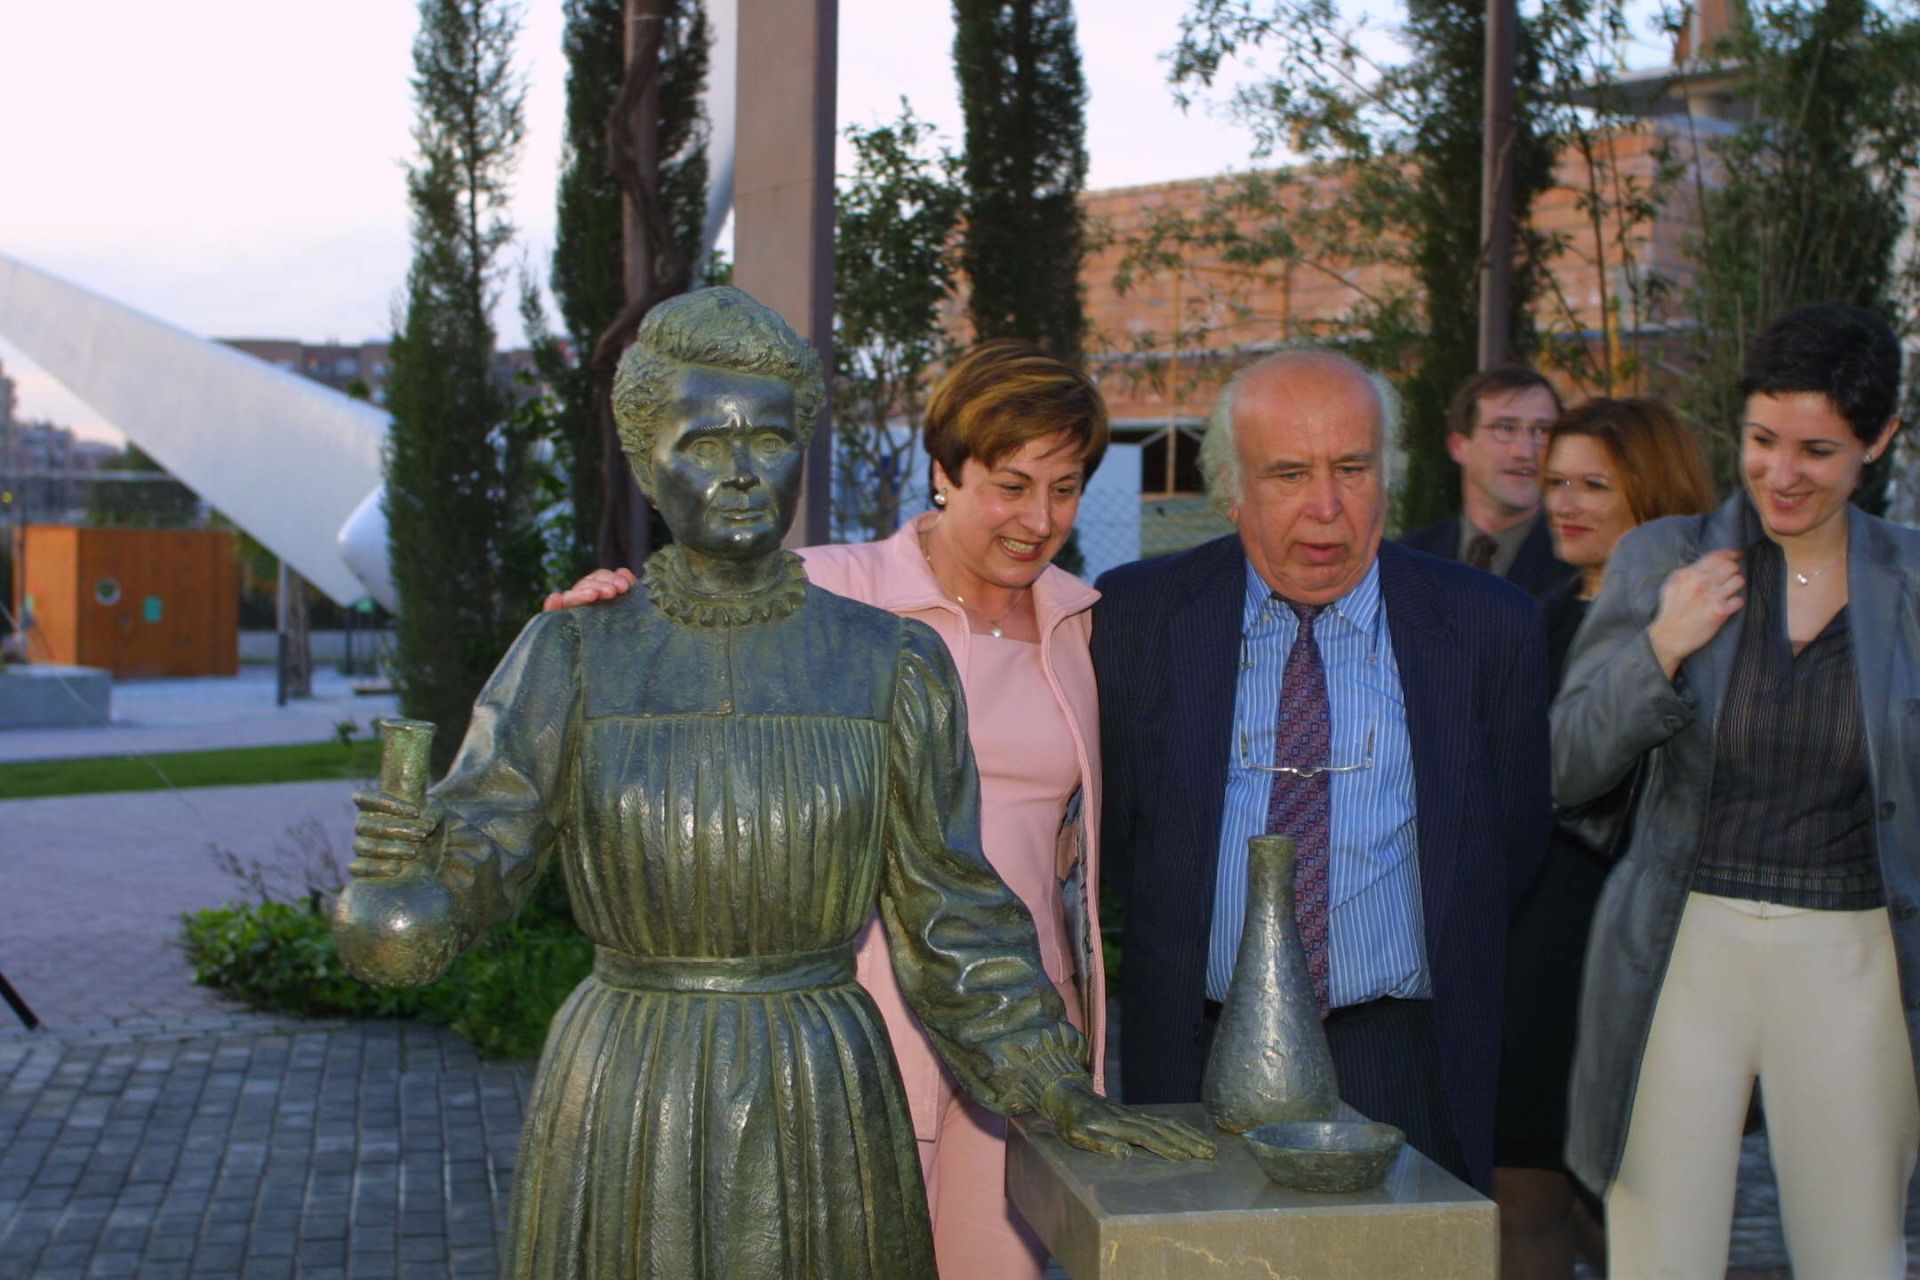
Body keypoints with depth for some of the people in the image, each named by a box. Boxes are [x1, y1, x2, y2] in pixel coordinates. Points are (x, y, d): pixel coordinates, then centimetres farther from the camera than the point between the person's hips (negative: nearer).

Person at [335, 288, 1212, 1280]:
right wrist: (410, 857, -33)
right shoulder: (571, 657, -3)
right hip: (625, 1117, 0)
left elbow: (951, 913, 3)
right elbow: (447, 882, -10)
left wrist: (1062, 1095, -1)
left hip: (818, 1119, 0)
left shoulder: (891, 666, -3)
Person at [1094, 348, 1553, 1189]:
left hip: (1402, 1063, 0)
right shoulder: (1134, 617, 1)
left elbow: (1514, 843, 10)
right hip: (1197, 1058, 0)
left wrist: (1436, 976, 9)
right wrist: (1181, 960, 7)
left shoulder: (1488, 629, 1)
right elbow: (1111, 828, 8)